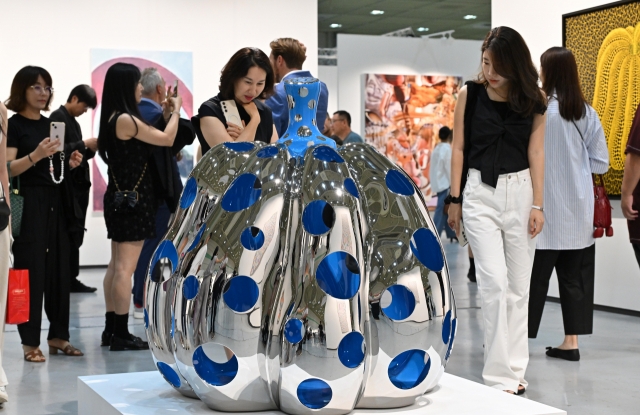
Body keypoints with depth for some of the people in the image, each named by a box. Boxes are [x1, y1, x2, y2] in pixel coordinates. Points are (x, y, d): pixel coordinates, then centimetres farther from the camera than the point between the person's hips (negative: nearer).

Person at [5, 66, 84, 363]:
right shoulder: (14, 125, -4)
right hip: (28, 204, -6)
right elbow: (8, 169, -13)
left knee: (59, 270, 6)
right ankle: (30, 343, 2)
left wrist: (70, 164, 3)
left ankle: (58, 335, 15)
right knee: (31, 272, -4)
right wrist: (35, 155, -27)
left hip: (55, 203, 6)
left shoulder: (51, 124, 15)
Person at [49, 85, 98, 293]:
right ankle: (67, 280, -4)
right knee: (69, 234, -8)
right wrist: (84, 144, -15)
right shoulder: (57, 117, -7)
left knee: (75, 235, 8)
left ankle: (71, 279, 12)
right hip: (66, 186, -9)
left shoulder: (74, 122, 20)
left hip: (78, 185, 9)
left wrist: (91, 150, 3)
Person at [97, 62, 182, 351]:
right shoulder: (125, 119, -17)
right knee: (125, 268, -7)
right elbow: (167, 139, -11)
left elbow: (150, 137, 17)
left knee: (116, 266, 13)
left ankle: (111, 329, 19)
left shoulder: (114, 119, 11)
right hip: (132, 199, -10)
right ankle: (121, 334, -3)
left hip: (121, 197, 10)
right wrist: (176, 110, 3)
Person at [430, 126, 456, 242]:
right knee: (442, 209, -9)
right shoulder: (447, 149, -12)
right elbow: (449, 168, -15)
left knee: (445, 209, 15)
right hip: (445, 184, -9)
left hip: (437, 183, 9)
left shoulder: (437, 148, 13)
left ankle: (451, 233, 23)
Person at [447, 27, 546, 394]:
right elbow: (459, 148, 2)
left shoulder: (534, 99, 2)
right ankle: (499, 373, -7)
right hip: (480, 192, -2)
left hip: (520, 191, 2)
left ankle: (515, 368, 16)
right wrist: (455, 199, 1)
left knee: (519, 285, 6)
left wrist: (538, 204, -4)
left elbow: (536, 151, 1)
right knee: (494, 280, -11)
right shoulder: (470, 94, -2)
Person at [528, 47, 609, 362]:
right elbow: (601, 162, 5)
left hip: (546, 209, -5)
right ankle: (571, 342, 13)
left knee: (534, 276, 4)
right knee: (574, 275, 10)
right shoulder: (587, 113, 2)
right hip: (578, 210, 5)